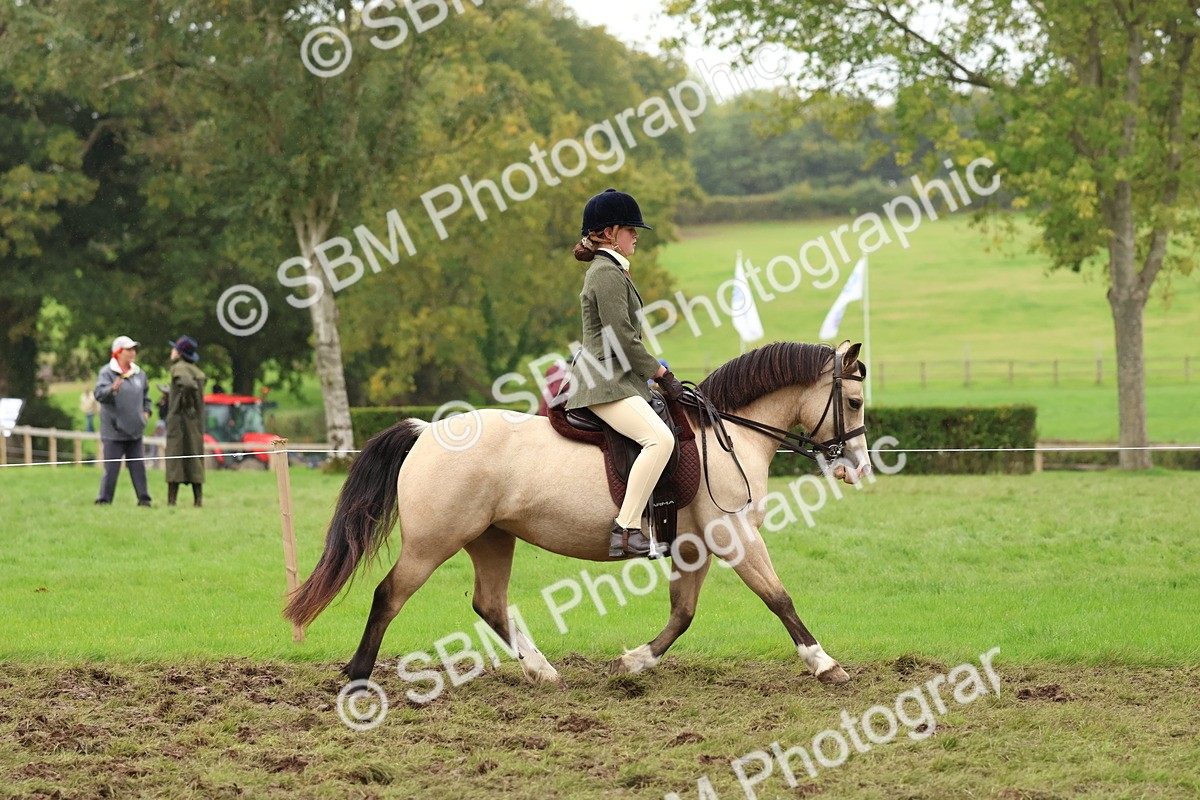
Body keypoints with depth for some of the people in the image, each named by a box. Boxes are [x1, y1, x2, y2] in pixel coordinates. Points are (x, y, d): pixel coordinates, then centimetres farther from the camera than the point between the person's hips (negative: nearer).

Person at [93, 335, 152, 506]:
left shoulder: (139, 373, 11)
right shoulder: (107, 372, -9)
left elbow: (145, 395, 26)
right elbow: (99, 394, -23)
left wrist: (146, 411, 11)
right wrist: (112, 389, -41)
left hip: (135, 429, 6)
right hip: (114, 430, -6)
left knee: (138, 467, 7)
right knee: (111, 467, -6)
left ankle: (143, 498, 12)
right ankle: (104, 500, 0)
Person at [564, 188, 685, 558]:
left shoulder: (610, 271, 21)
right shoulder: (608, 273, -12)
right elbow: (623, 340, -18)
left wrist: (655, 372, 19)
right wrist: (661, 374, -9)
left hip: (618, 379, 11)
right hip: (606, 385, -11)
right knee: (660, 439, -29)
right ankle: (625, 530, -32)